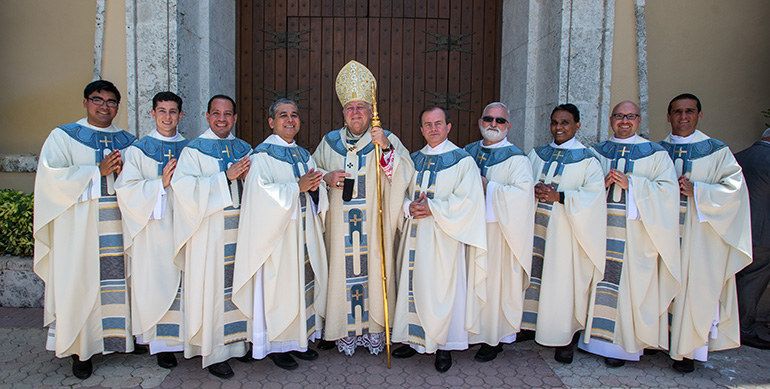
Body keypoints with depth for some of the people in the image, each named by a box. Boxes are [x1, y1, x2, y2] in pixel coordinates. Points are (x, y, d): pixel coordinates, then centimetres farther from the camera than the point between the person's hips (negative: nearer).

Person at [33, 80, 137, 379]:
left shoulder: (128, 141, 13)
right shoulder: (63, 136, 5)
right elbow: (52, 175, -8)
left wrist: (123, 172, -11)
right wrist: (98, 171, -15)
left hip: (118, 226, 3)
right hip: (79, 227, -2)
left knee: (119, 282, 4)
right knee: (80, 283, 0)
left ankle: (121, 336, 17)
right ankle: (81, 348, 10)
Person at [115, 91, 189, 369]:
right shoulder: (137, 150, 3)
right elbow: (126, 190, -6)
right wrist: (161, 184, -18)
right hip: (153, 229, -2)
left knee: (185, 281, 5)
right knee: (158, 282, 2)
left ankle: (186, 335, 19)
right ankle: (161, 344, 13)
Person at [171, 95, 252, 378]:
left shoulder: (245, 149, 13)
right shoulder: (194, 150, 0)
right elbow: (184, 186, -15)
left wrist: (247, 177, -10)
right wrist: (226, 177, -20)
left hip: (241, 230, 4)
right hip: (210, 232, -4)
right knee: (213, 288, 0)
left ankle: (239, 341, 23)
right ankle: (214, 352, 11)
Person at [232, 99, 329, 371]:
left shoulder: (304, 154, 14)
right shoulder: (262, 155, -6)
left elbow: (317, 197, 14)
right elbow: (261, 192, -19)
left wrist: (314, 187, -8)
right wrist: (298, 187, -23)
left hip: (305, 232, 7)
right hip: (278, 233, -6)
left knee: (305, 281, 10)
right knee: (280, 285, 0)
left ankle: (301, 339, 24)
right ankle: (277, 344, 15)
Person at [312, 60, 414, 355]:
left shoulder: (387, 140, 4)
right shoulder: (330, 142, 11)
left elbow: (405, 173, -8)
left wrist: (386, 148, -23)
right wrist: (326, 177, -4)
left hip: (374, 223, -1)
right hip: (340, 224, 2)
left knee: (374, 267, 2)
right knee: (342, 268, 3)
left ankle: (375, 328, 18)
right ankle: (345, 330, 17)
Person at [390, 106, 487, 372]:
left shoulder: (462, 160, -3)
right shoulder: (413, 159, 12)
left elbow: (467, 200, -12)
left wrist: (432, 209, -17)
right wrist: (409, 207, -8)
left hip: (444, 235, -4)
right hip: (415, 234, 5)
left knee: (442, 288, 0)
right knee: (414, 286, 8)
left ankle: (443, 346, 14)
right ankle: (415, 340, 22)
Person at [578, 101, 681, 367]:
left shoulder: (655, 154, 6)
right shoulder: (596, 152, 12)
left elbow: (668, 188, -5)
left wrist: (630, 184, -14)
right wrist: (602, 184, -11)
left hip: (635, 233, -2)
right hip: (601, 228, 2)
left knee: (628, 284, -1)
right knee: (601, 282, 4)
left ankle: (621, 345, 8)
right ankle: (597, 336, 16)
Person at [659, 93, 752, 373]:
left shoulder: (716, 151, 1)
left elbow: (735, 187, -4)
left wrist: (696, 190, -15)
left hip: (699, 234, -2)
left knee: (695, 286, 0)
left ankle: (687, 351, 10)